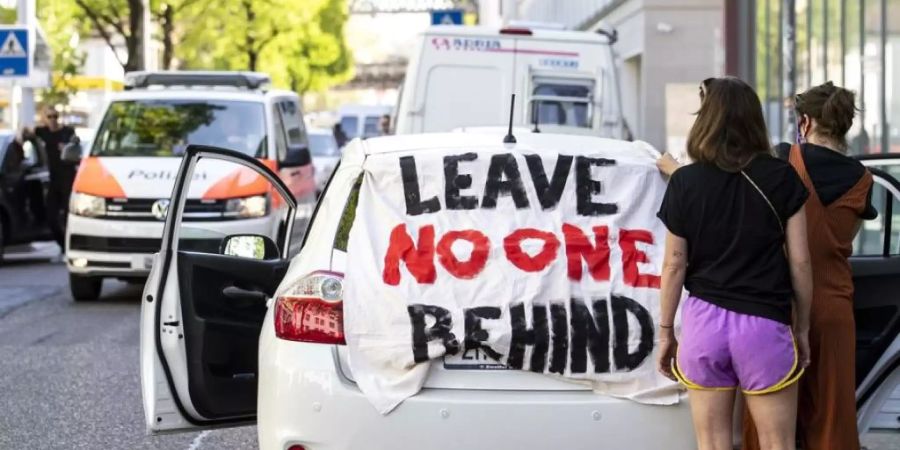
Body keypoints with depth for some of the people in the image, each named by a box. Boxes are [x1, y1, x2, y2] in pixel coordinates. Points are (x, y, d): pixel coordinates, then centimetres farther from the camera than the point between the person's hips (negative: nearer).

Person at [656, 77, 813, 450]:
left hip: (705, 321, 1)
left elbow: (675, 265, 1)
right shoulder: (782, 178, -2)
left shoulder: (685, 183, -2)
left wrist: (665, 331, 11)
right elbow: (800, 262, 0)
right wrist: (802, 328, 12)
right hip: (764, 323, -1)